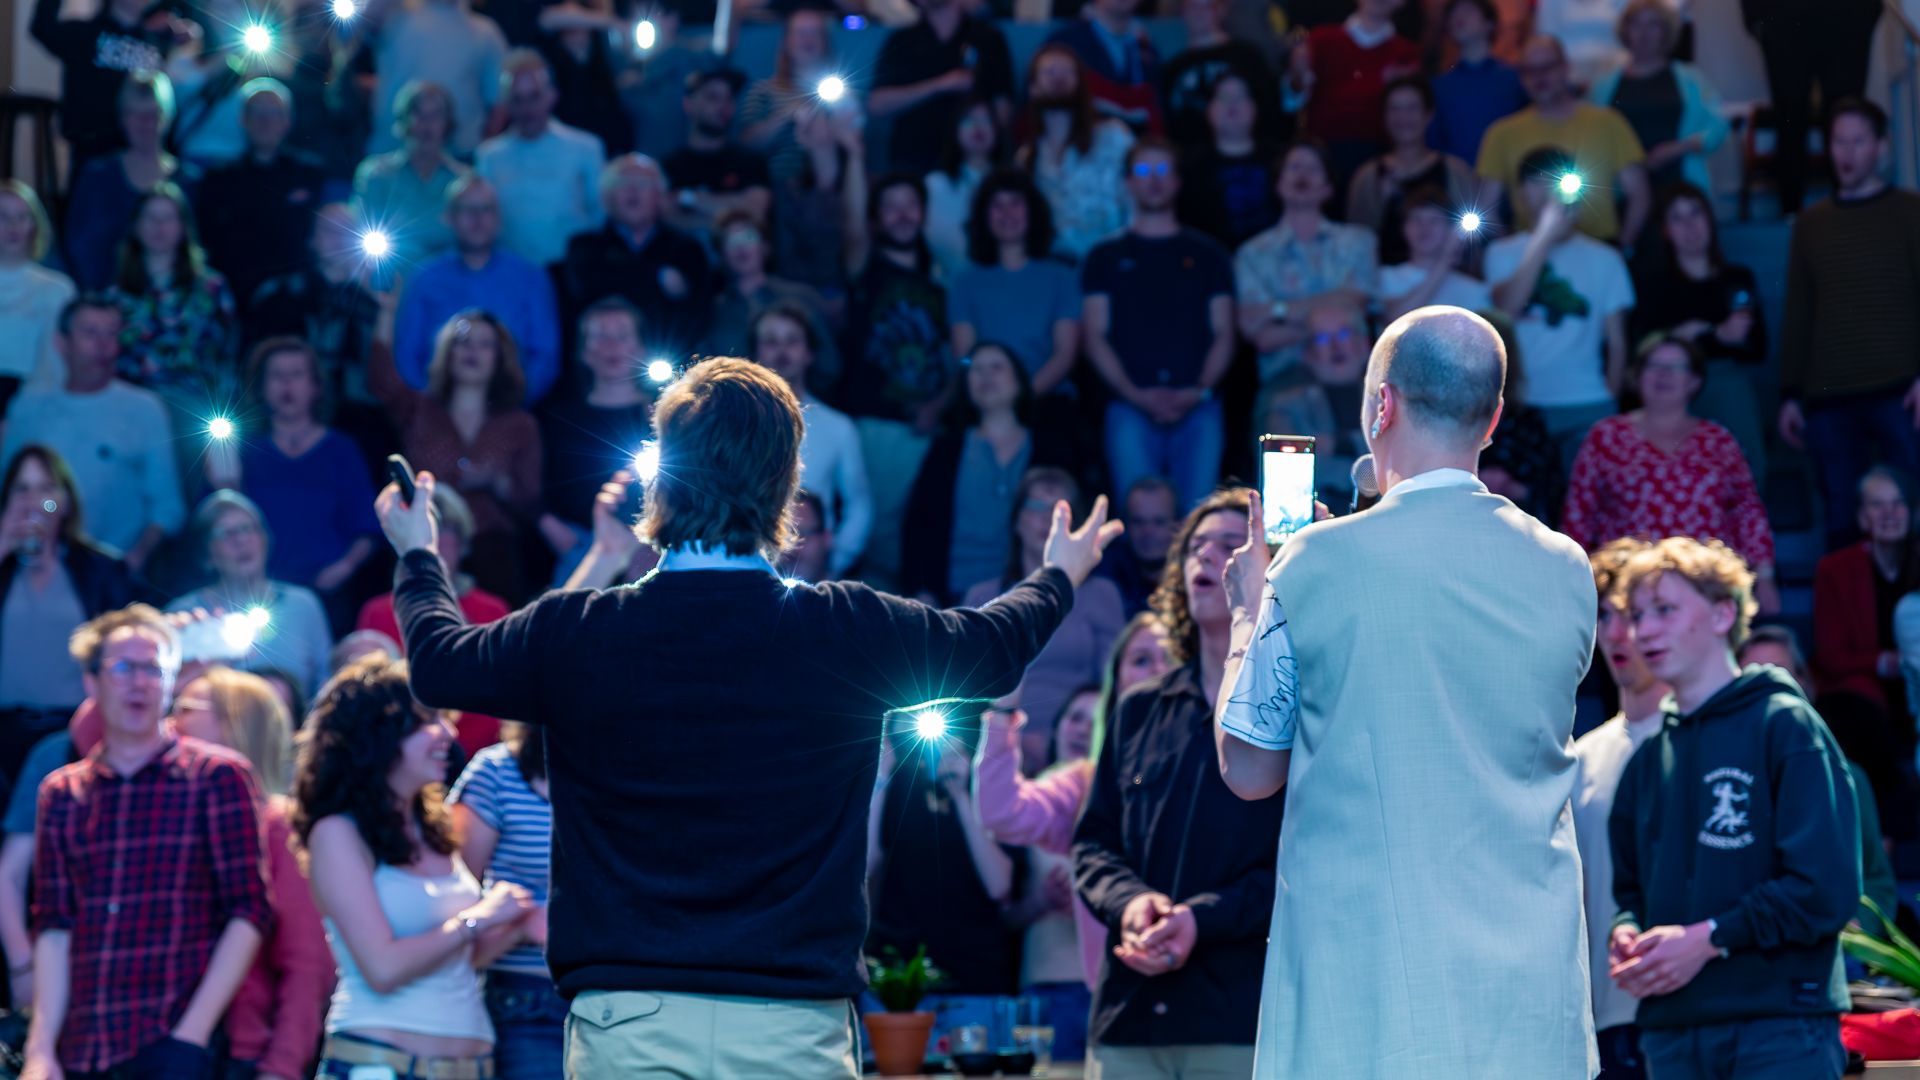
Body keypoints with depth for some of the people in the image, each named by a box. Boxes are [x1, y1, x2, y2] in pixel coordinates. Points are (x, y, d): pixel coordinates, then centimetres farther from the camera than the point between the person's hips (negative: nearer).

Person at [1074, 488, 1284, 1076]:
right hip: (1129, 1021, 5)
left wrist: (1203, 919, -17)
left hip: (1244, 1021, -5)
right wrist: (1130, 900, -5)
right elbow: (1093, 840, 18)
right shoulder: (1138, 713, 20)